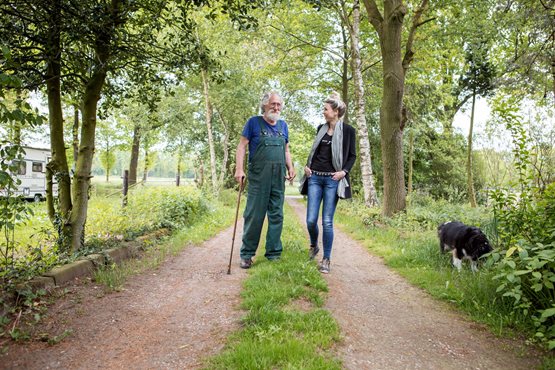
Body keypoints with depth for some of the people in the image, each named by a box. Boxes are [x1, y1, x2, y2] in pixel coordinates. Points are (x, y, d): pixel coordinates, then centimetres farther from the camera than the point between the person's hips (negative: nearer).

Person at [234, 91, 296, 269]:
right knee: (254, 216, -2)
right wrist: (239, 169, -14)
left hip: (279, 178, 5)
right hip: (258, 177, -5)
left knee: (276, 216, 8)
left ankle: (274, 253, 18)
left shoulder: (283, 125, 16)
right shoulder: (254, 122, 2)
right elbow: (242, 146, -2)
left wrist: (290, 168, 5)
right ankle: (247, 254, 10)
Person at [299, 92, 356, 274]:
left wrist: (344, 171, -11)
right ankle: (313, 246, 30)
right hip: (315, 177, 4)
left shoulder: (347, 130, -1)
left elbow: (352, 155, 4)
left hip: (332, 179, -4)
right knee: (311, 220, 0)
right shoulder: (321, 128, 12)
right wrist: (307, 165, 6)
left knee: (327, 222, -4)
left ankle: (326, 259, 10)